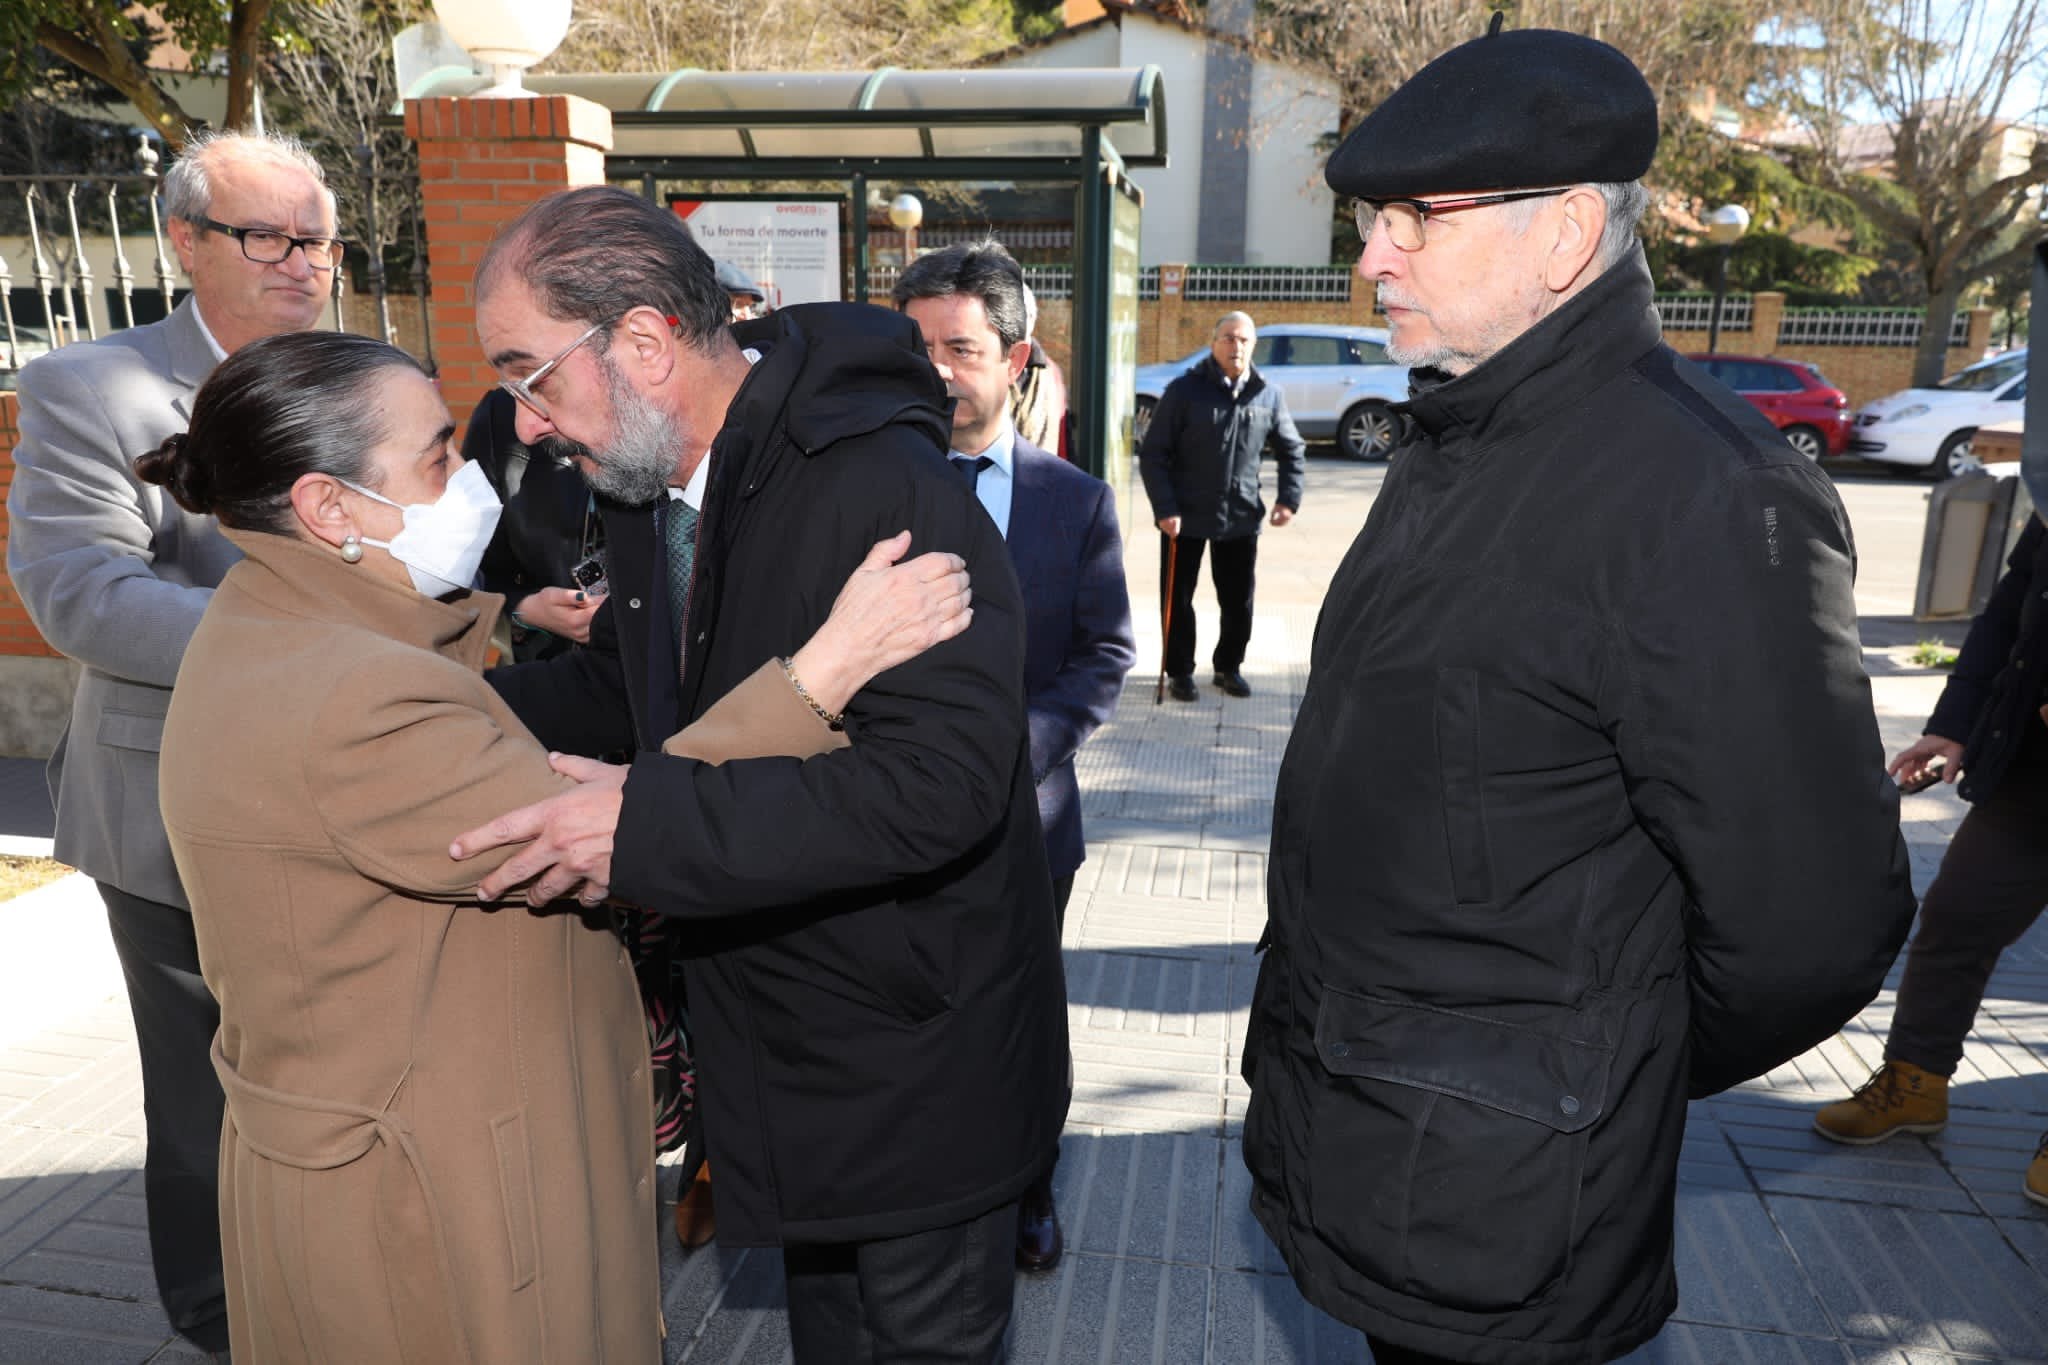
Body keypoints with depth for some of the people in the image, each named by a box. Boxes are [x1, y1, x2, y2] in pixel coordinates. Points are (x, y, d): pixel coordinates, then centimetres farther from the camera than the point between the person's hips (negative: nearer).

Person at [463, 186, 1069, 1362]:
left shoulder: (890, 491, -27)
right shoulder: (651, 484, 3)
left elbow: (942, 780, -34)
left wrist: (650, 828, -35)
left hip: (919, 1058, -8)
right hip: (785, 1044, 8)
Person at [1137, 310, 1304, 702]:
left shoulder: (1269, 394, 2)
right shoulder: (1185, 390, -8)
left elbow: (1292, 449, 14)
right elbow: (1153, 453, -9)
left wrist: (1289, 497, 2)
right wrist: (1164, 508, -16)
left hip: (1241, 517, 3)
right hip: (1185, 516, -3)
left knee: (1239, 600, 11)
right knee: (1178, 599, 7)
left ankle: (1229, 667, 30)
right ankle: (1180, 672, 22)